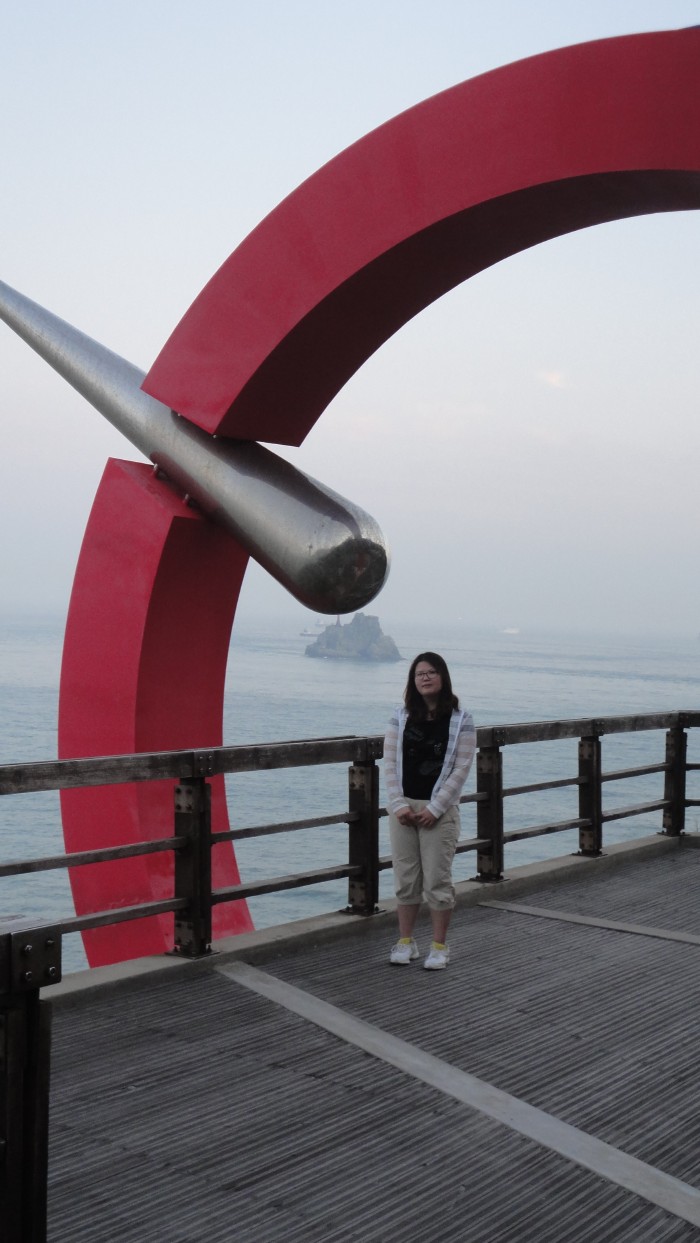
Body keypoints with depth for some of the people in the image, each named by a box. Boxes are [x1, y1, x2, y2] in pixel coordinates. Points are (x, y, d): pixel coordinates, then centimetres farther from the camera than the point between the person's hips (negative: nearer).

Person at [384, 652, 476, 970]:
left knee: (437, 879, 1)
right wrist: (399, 805, -9)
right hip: (402, 806, 3)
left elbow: (461, 769, -8)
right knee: (405, 878, 9)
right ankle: (405, 942, 19)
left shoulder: (461, 720, -4)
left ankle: (439, 946, 12)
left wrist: (434, 809, -13)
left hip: (439, 809, -3)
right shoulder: (401, 717, 4)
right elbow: (390, 763, 2)